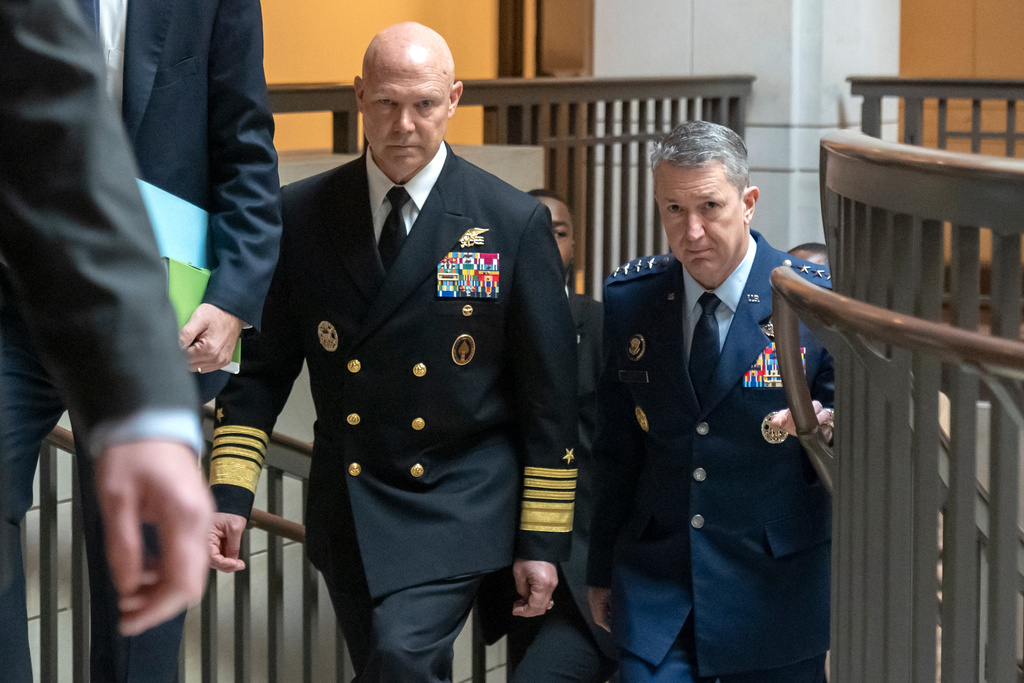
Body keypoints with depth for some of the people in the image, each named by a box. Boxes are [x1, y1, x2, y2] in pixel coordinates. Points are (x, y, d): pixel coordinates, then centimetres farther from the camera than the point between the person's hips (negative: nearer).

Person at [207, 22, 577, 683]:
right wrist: (228, 494, -7)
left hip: (458, 506, -3)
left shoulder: (515, 223, -6)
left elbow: (550, 397, -3)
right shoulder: (302, 214, 1)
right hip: (345, 510, 3)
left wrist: (543, 540, -4)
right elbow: (262, 366, 4)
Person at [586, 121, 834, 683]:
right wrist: (601, 570, 12)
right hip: (655, 585, 2)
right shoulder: (627, 298, 1)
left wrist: (823, 429, -25)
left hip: (776, 589, -2)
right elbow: (615, 447, 9)